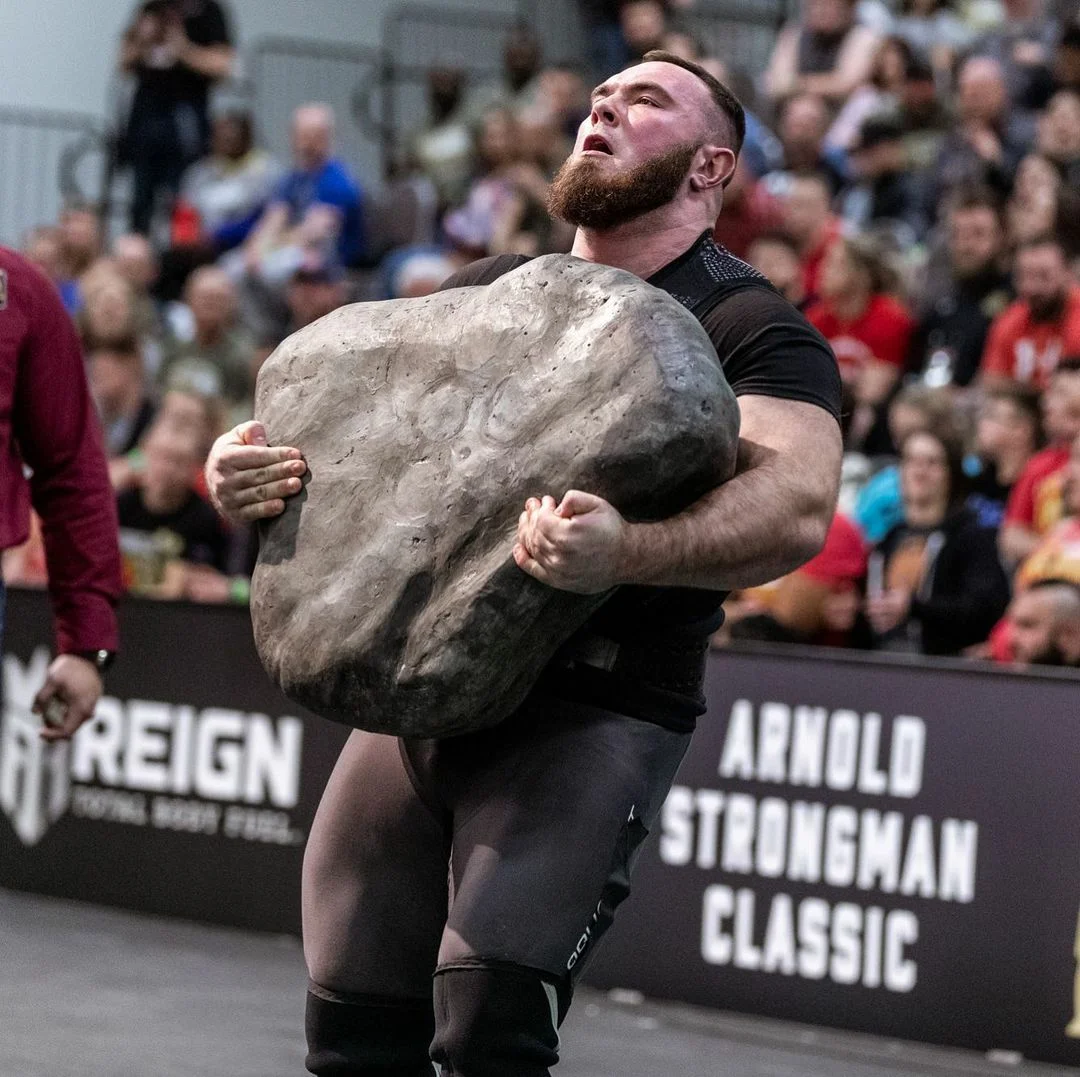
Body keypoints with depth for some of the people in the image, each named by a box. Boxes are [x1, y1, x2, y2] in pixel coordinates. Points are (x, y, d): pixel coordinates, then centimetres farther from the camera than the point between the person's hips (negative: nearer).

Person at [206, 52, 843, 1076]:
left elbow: (797, 503, -22)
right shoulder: (489, 291, 17)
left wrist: (625, 550, -41)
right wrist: (241, 464, -6)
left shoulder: (748, 328, -4)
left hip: (591, 711, -6)